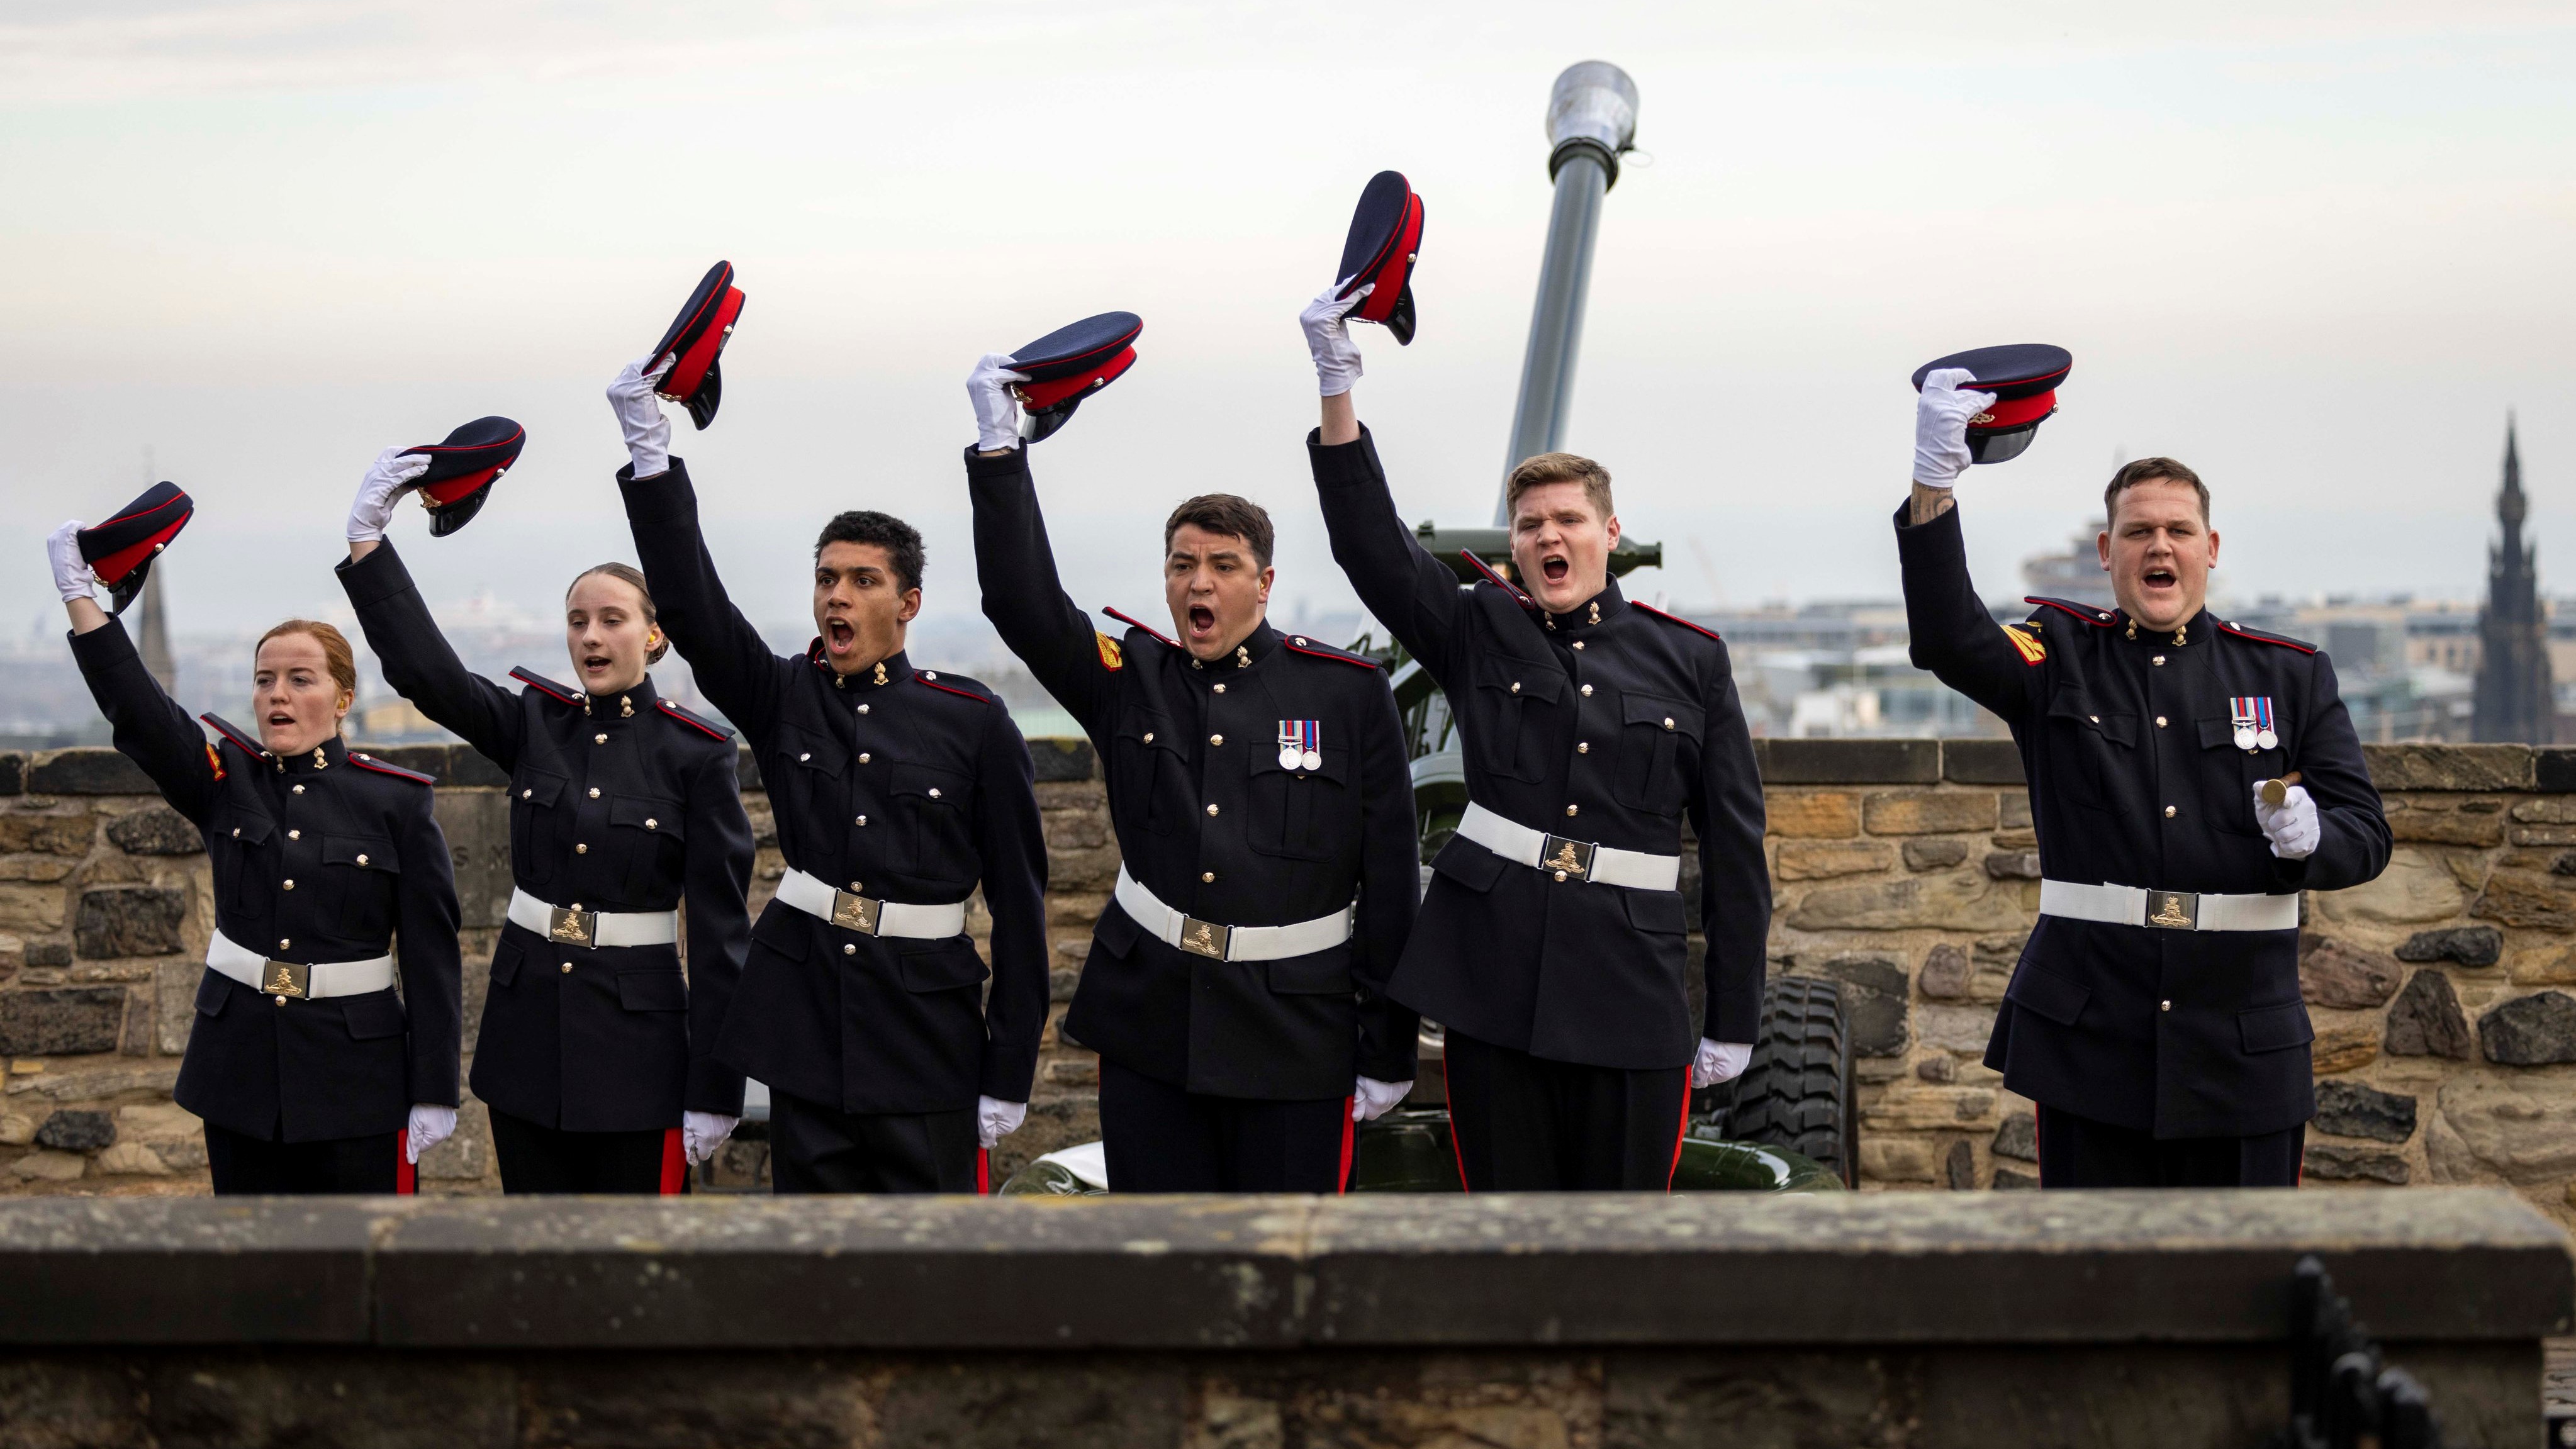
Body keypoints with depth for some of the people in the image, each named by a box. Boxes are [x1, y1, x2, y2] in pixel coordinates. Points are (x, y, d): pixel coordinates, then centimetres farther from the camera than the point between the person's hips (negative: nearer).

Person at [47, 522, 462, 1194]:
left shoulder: (397, 802, -4)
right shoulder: (226, 781, 5)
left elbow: (431, 955, -6)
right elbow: (134, 706, -9)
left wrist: (434, 1092, -9)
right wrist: (78, 592, -18)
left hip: (357, 1081, -3)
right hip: (240, 1070, 3)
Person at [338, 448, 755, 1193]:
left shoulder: (697, 754, -7)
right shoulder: (534, 724, 4)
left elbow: (720, 928, -7)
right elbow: (426, 671, -12)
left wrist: (714, 1089, -10)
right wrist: (367, 537, -23)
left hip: (636, 1045, -4)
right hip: (527, 1026, 4)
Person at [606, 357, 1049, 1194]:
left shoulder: (974, 723, -3)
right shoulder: (783, 701, 4)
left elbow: (1019, 901, -2)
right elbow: (691, 604, -10)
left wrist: (1009, 1072, -5)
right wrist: (650, 454, -21)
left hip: (926, 1038, -2)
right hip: (805, 1022, 3)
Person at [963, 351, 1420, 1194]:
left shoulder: (1349, 693, -1)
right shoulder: (1127, 680, 6)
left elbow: (1391, 876, -1)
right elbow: (1024, 604, -8)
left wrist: (1388, 1049, -2)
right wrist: (998, 445, -15)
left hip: (1295, 1031, -2)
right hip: (1149, 1023, 2)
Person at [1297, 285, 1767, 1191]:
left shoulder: (1691, 661, 4)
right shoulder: (1478, 633, 6)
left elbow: (1734, 847, 6)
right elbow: (1371, 545, -8)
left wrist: (1733, 1018, 4)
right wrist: (1337, 386, -19)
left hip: (1632, 997, -1)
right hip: (1491, 980, 1)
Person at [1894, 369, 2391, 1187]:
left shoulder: (2291, 676, 9)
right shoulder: (2059, 658, 6)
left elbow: (2366, 834, 7)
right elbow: (1949, 642, -15)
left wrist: (2308, 837, -18)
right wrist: (1933, 483, -27)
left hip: (2242, 1046, 1)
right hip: (2090, 1037, -1)